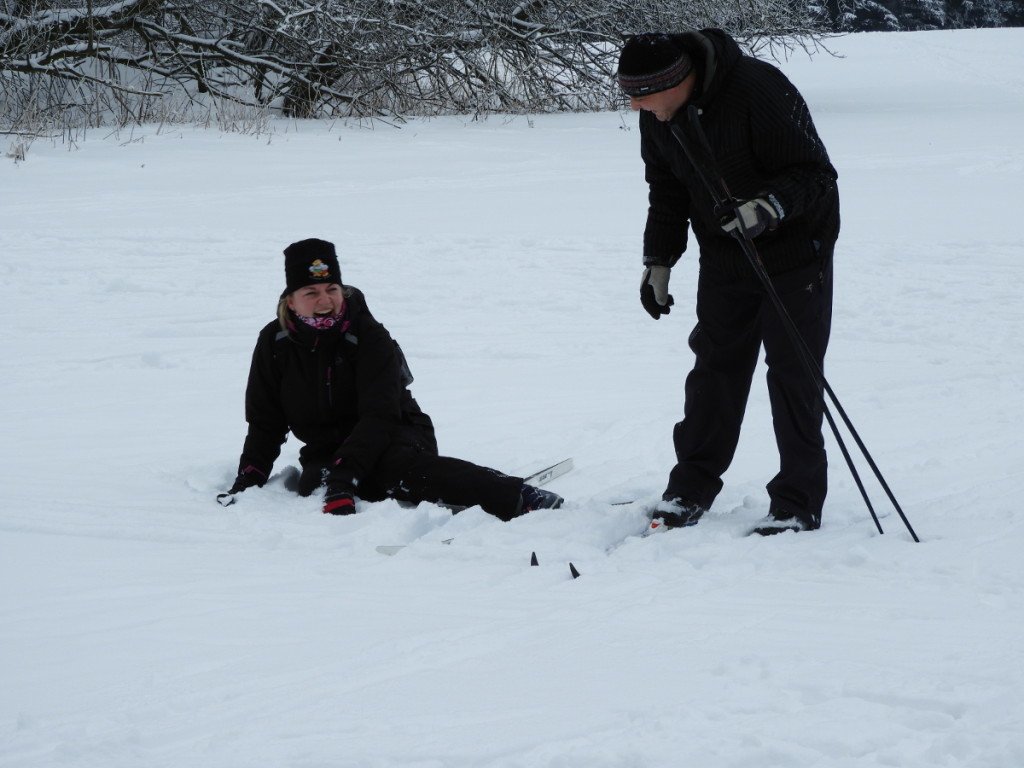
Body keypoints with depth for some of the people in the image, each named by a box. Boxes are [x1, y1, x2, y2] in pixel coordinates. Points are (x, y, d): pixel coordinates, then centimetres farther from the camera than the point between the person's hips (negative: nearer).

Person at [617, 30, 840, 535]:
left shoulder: (759, 92, -29)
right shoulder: (658, 115, -6)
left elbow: (814, 173, -25)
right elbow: (667, 190, 10)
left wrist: (768, 208, -41)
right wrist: (657, 261, 6)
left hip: (795, 251, -6)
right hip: (724, 260, 6)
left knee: (792, 375, -5)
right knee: (714, 368, 8)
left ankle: (797, 505, 2)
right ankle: (689, 491, 17)